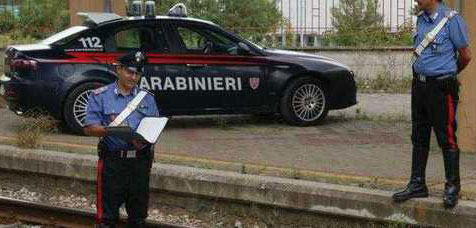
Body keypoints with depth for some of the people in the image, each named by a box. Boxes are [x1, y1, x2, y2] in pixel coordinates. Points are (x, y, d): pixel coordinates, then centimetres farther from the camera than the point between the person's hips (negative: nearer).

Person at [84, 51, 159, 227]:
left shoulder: (147, 98, 13)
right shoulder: (100, 96, 4)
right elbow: (89, 128, -3)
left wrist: (144, 141, -11)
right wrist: (109, 129, -21)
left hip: (140, 159, 3)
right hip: (112, 160, -3)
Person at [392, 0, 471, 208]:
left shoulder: (451, 19, -12)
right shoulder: (421, 19, 10)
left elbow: (465, 55, -4)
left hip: (441, 86, -7)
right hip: (419, 84, 7)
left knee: (446, 139, -1)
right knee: (419, 138, 12)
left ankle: (452, 187, 9)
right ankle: (417, 184, 21)